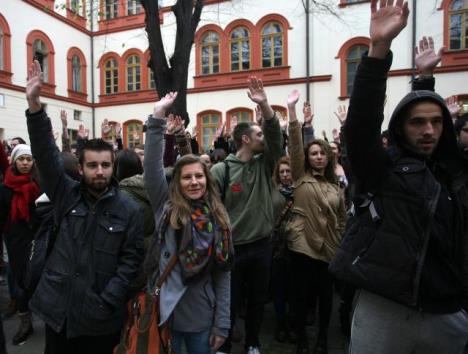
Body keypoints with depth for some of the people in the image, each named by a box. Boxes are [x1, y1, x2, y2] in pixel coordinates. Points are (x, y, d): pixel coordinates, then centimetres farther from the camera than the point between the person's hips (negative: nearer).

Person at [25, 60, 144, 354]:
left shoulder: (130, 210, -9)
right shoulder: (67, 195, -2)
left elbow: (131, 259, -8)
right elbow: (46, 156, -12)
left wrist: (106, 302, -15)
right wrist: (34, 105, -21)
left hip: (100, 317, -2)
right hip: (58, 309, 3)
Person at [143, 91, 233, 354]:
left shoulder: (218, 218, -3)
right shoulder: (166, 207, -5)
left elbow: (223, 274, -1)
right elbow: (152, 167, -18)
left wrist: (222, 323, -1)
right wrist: (158, 117, -21)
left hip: (202, 318, 1)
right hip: (165, 313, 0)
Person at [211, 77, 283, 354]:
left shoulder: (264, 165, 4)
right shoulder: (221, 170, -9)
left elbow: (276, 135, -9)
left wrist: (265, 105, -20)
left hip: (262, 245, 5)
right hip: (232, 247, -4)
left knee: (258, 300, 18)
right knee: (230, 302, 11)